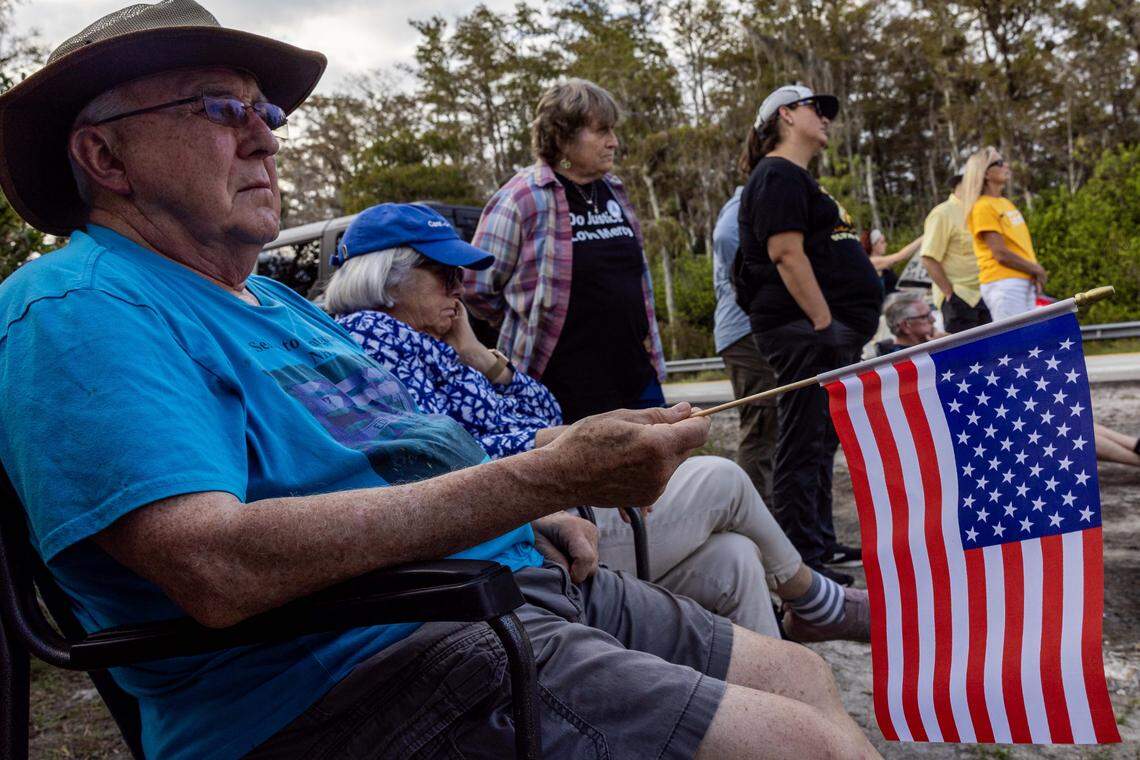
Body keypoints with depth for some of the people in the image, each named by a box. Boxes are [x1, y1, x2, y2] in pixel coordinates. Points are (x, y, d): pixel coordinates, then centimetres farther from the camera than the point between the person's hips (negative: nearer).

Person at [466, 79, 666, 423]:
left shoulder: (614, 191, 13)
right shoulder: (522, 199, -11)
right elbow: (477, 287, -8)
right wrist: (532, 324, 2)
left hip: (638, 378, 7)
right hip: (566, 392, -7)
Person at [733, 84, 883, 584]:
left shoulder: (796, 178, 24)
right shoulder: (778, 175, -8)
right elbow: (787, 254, -19)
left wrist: (845, 333, 21)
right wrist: (825, 322, -22)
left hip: (827, 333, 11)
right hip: (805, 329, -11)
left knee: (820, 441, 14)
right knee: (805, 442, -8)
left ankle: (821, 543, 24)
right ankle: (803, 557, -3)